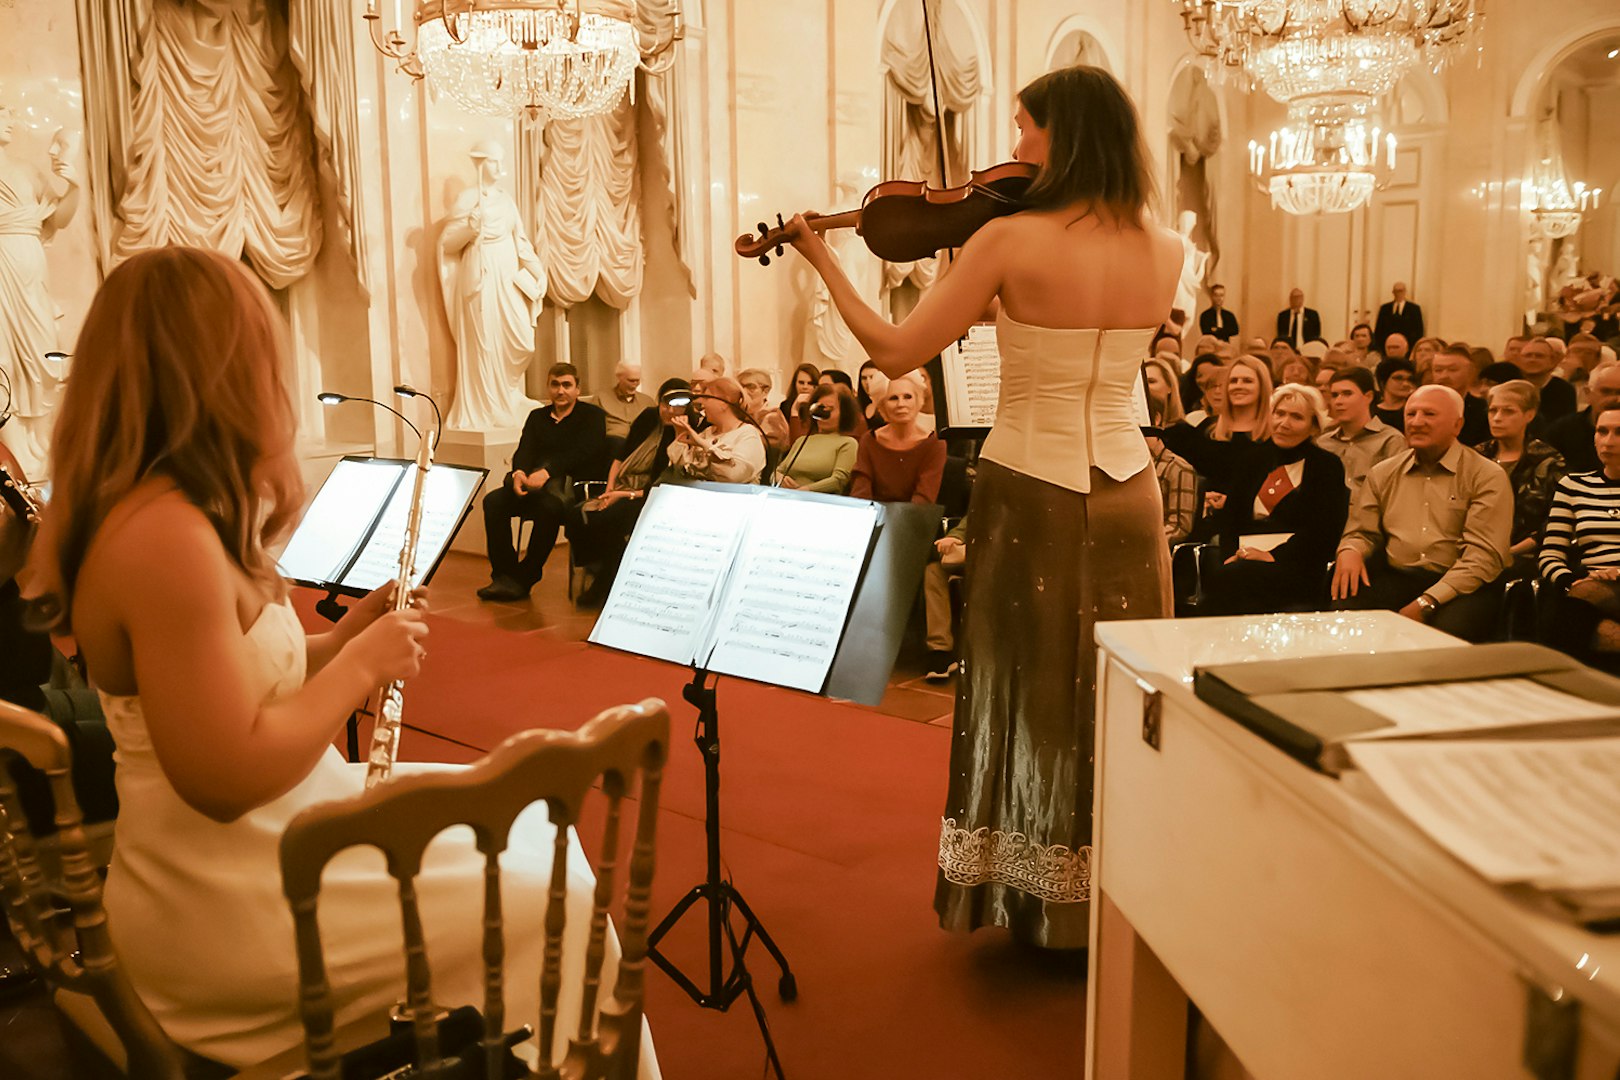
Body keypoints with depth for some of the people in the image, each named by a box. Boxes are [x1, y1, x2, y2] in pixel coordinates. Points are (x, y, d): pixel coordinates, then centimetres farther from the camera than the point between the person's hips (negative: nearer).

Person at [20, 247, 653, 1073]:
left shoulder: (162, 510, 3)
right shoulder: (165, 532, -28)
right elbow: (230, 777, -28)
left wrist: (343, 639, 0)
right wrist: (361, 664, -17)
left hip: (269, 831, 10)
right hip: (227, 909, -10)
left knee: (525, 818, 16)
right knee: (550, 900, -3)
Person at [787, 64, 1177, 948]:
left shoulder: (1010, 239, -15)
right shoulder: (1164, 251, 0)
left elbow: (896, 353, -13)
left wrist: (823, 260, 0)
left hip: (1029, 495, -3)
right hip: (1124, 497, 4)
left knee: (1028, 699, 12)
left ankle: (1028, 906, 24)